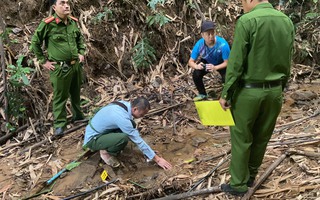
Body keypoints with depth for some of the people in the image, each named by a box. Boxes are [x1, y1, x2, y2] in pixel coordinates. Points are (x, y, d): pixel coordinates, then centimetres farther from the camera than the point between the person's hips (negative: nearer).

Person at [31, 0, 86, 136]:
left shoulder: (73, 22, 2)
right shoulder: (48, 24, -15)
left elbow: (80, 38, 21)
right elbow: (35, 42, -5)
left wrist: (81, 53, 11)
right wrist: (43, 61, -6)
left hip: (76, 64, 6)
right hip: (60, 67, -6)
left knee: (76, 93, 21)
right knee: (60, 96, 2)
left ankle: (78, 116, 39)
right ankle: (59, 124, 12)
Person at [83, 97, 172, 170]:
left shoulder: (125, 104, -6)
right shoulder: (122, 117, -31)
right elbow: (138, 140, -25)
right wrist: (157, 159, -18)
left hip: (101, 131, 9)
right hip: (92, 139, -9)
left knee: (131, 125, -3)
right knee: (124, 138, -32)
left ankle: (107, 147, 8)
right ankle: (106, 152, -2)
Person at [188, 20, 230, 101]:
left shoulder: (222, 44, -38)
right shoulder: (199, 44, -30)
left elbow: (227, 62, -28)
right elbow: (191, 61, -21)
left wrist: (215, 68, -46)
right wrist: (197, 66, -44)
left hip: (221, 64, -2)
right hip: (206, 62, 2)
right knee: (196, 75, -21)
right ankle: (202, 94, 7)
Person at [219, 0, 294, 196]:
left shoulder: (247, 21, -15)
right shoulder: (287, 22, 4)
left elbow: (236, 63, -16)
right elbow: (288, 62, 9)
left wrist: (226, 93, -9)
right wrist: (280, 88, 18)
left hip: (248, 91, -5)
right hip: (275, 91, 6)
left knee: (241, 138, 9)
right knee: (262, 137, 17)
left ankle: (239, 184, 18)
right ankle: (251, 176, 33)